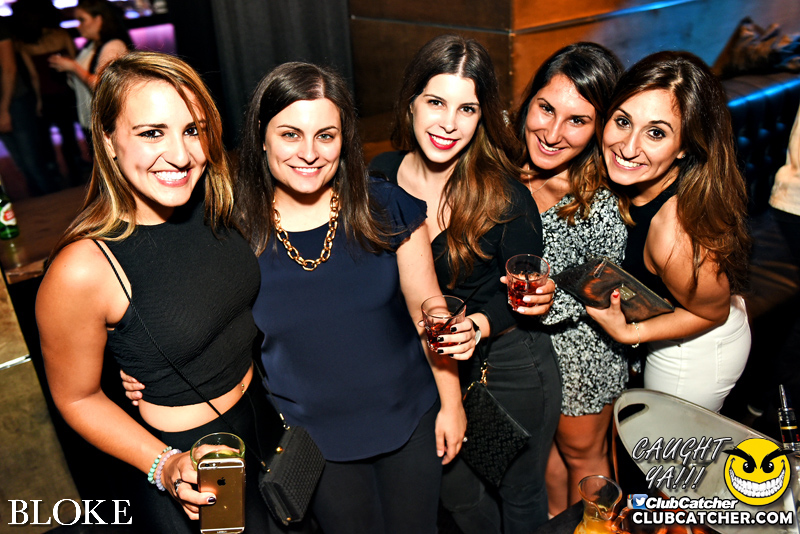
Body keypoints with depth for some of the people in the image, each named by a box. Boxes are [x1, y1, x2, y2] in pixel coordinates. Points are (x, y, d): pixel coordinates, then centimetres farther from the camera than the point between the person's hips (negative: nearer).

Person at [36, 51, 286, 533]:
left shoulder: (215, 200, -12)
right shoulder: (82, 270, -28)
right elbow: (77, 397, -13)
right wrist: (165, 467, -22)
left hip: (265, 414, 6)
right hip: (191, 459, -5)